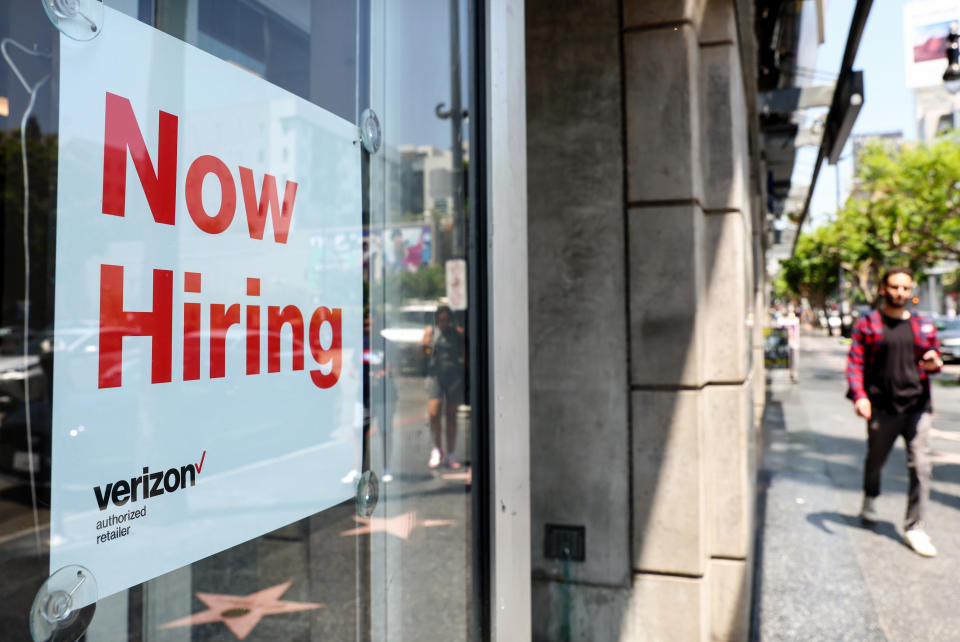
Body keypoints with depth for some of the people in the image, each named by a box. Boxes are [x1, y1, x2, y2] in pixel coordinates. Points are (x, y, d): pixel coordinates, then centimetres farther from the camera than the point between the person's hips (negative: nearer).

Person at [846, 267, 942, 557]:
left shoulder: (924, 326, 10)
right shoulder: (867, 324, 0)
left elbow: (935, 358, 19)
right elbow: (855, 362, -4)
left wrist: (933, 363, -7)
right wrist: (859, 395, -17)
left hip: (917, 407, 2)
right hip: (882, 409, -2)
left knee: (920, 467, -4)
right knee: (875, 461, 15)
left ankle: (914, 528, 6)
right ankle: (870, 500, 44)